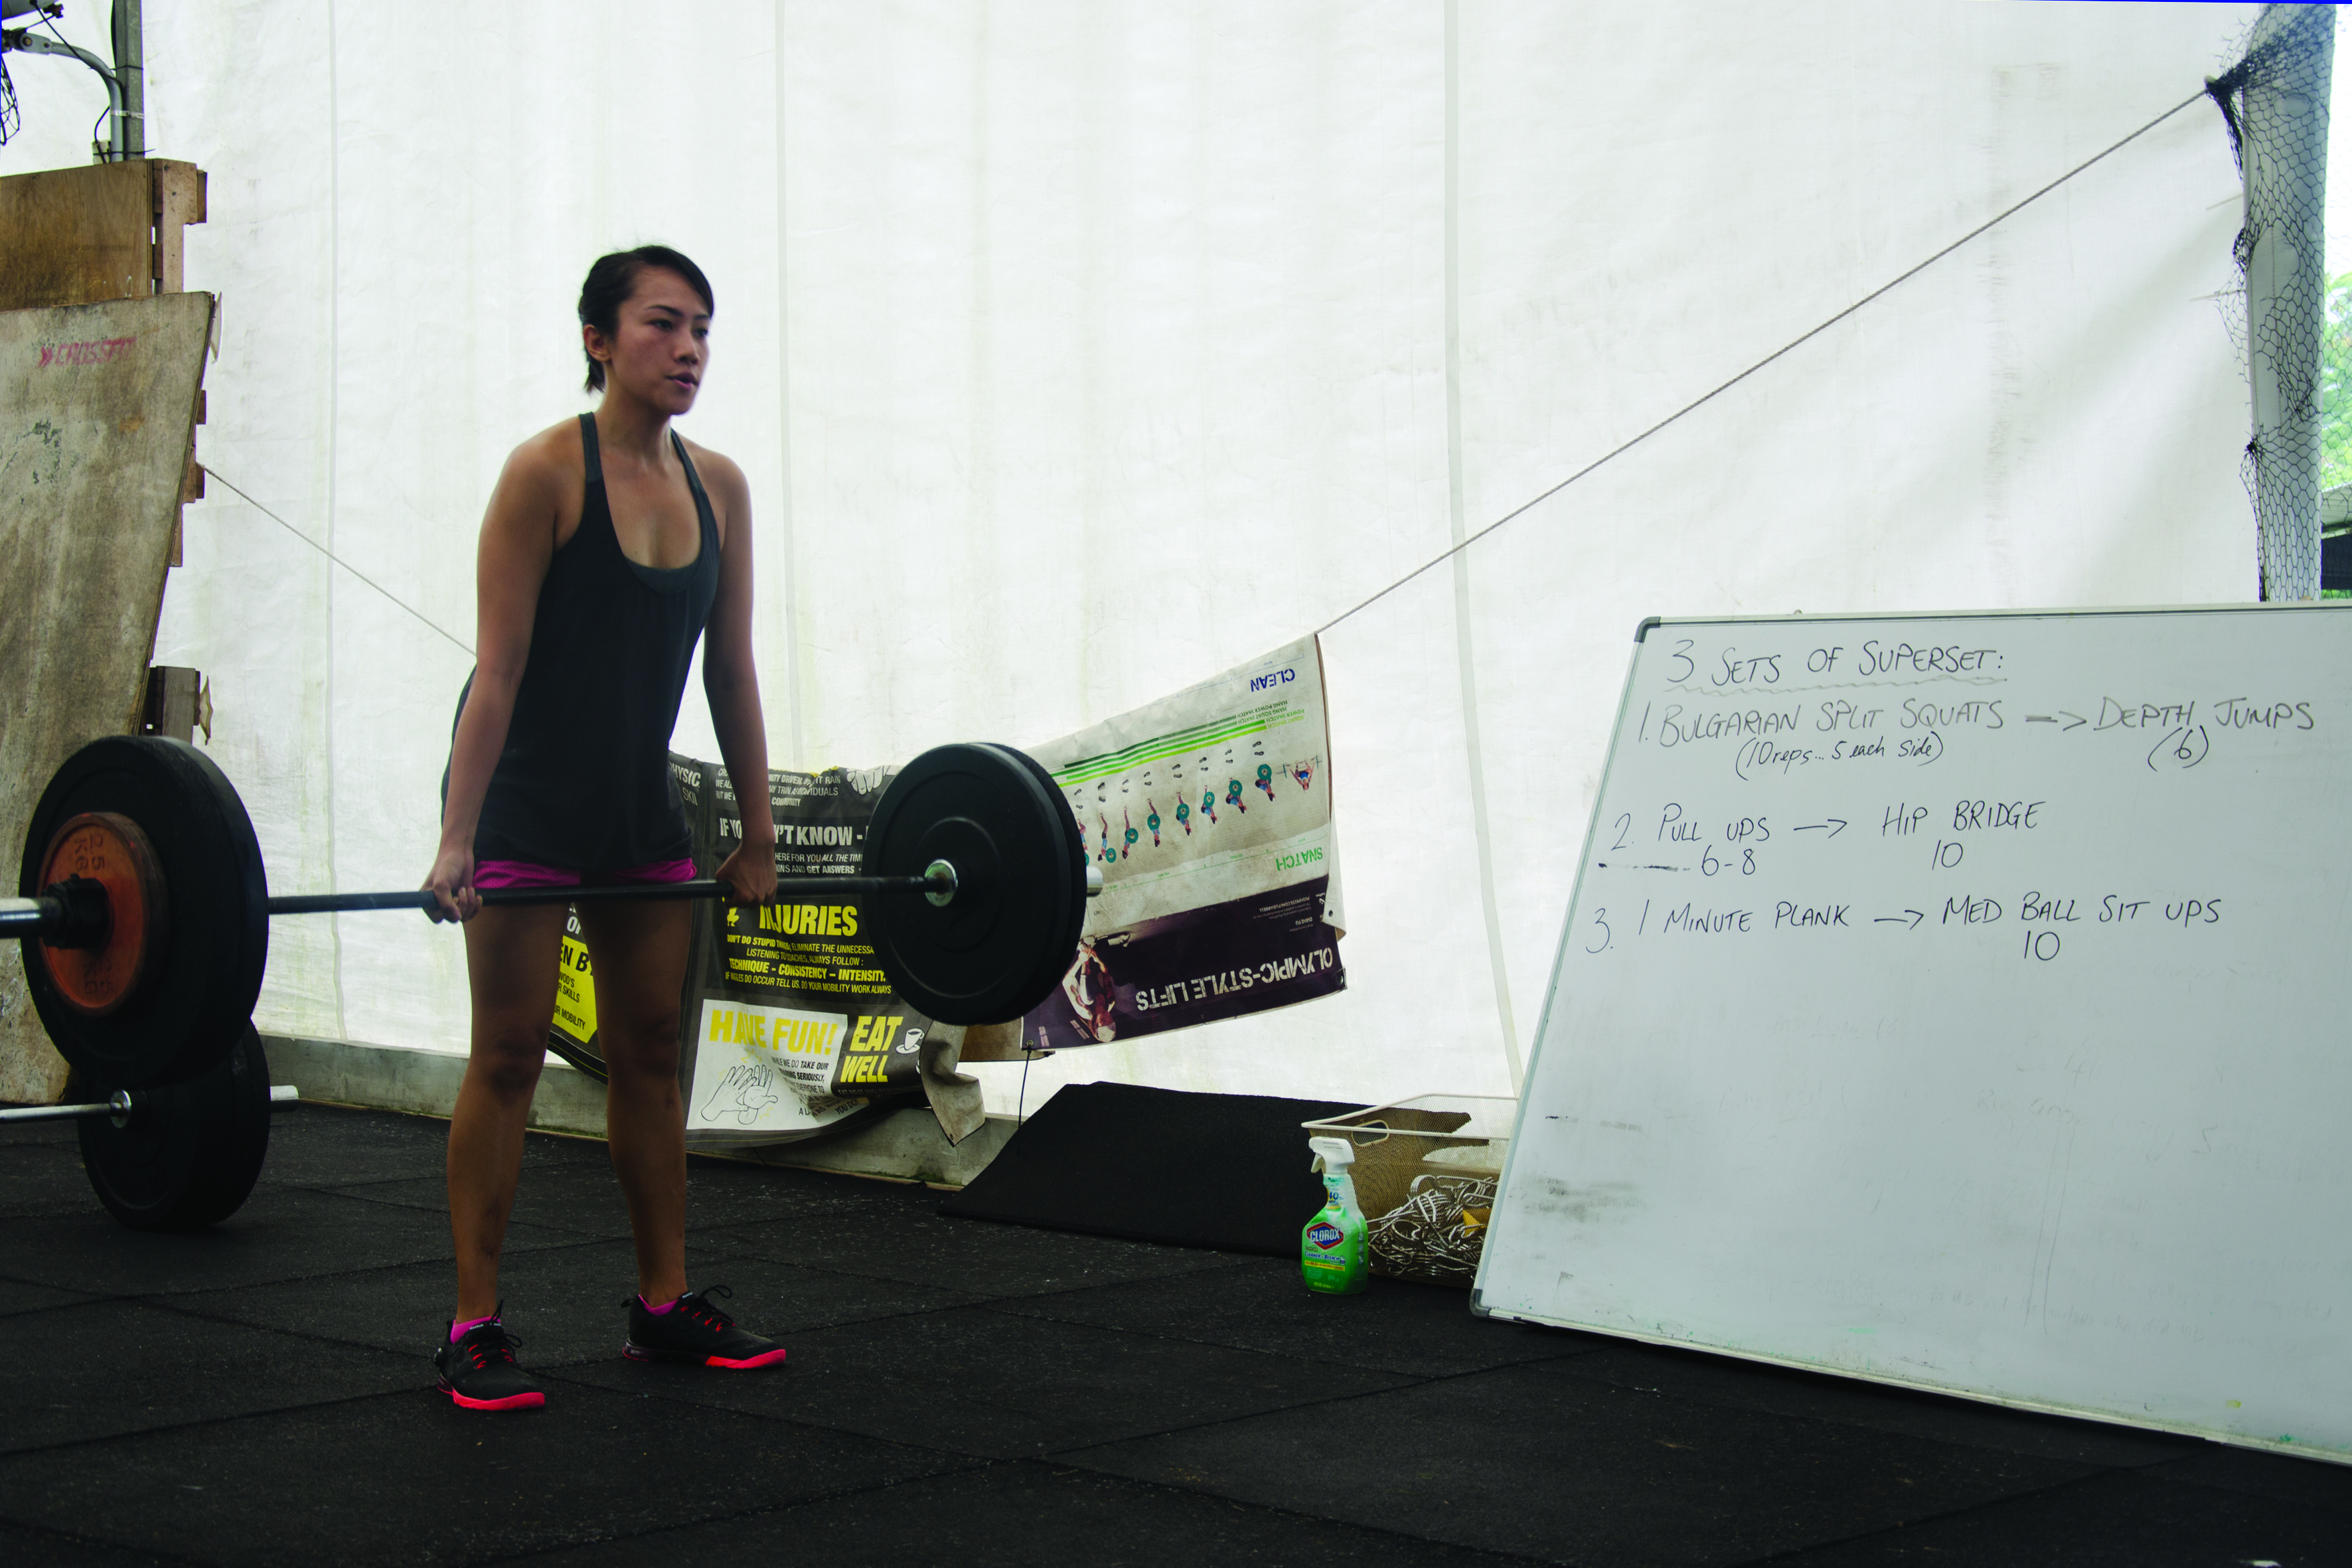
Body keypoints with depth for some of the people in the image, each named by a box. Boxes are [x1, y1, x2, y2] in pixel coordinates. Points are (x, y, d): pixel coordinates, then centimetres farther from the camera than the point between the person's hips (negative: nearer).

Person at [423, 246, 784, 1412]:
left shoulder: (718, 486, 1)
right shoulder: (546, 472, -15)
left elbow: (731, 670, 7)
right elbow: (498, 668, -19)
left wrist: (758, 834, 9)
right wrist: (456, 841, -23)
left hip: (640, 803, 6)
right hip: (525, 800, -6)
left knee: (651, 1051, 10)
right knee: (508, 1054, -4)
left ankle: (665, 1306, 19)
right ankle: (474, 1329, 1)